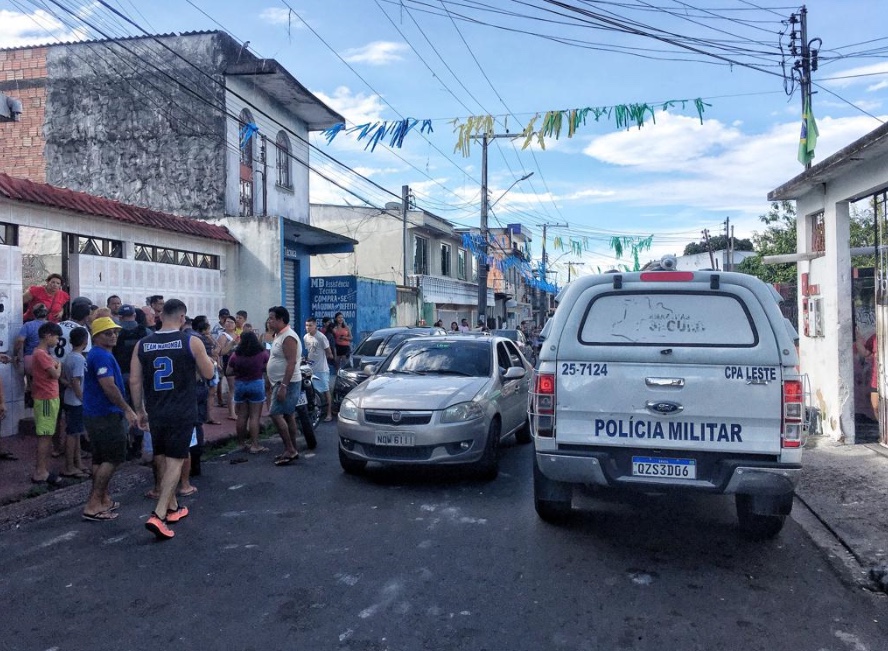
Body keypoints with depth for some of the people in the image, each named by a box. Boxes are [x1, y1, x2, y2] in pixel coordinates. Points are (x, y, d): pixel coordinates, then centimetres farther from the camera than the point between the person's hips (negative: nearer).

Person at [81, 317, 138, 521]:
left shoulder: (96, 354, 16)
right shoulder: (102, 356, -17)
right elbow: (109, 386, -25)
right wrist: (127, 410, -21)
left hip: (96, 414, 11)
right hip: (105, 415, -11)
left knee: (101, 458, 15)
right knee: (113, 459, -7)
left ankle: (104, 499, 23)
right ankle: (93, 506, -7)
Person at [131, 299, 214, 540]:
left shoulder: (142, 344, 2)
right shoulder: (192, 342, -8)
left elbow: (134, 381, 3)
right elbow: (208, 374, -1)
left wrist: (139, 410, 13)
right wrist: (206, 358, 19)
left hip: (155, 412, 4)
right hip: (182, 412, -4)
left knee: (163, 460, 19)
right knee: (175, 461, 0)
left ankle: (172, 507, 33)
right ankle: (158, 516, -12)